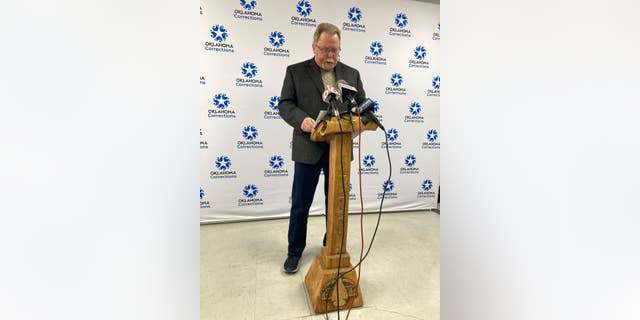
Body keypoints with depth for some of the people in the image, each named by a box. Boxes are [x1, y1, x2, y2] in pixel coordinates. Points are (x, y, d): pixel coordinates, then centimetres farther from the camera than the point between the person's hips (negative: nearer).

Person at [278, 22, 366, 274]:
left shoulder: (352, 74, 11)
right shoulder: (295, 71, 5)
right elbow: (285, 104, 0)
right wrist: (302, 119, -20)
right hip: (309, 148, -2)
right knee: (300, 205, 7)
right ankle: (295, 251, 29)